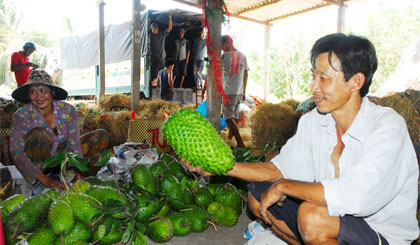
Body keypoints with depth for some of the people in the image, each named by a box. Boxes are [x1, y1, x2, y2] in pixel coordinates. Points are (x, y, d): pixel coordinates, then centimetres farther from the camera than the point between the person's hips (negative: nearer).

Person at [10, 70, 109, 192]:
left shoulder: (67, 110, -14)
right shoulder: (21, 115, -18)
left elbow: (74, 145, -19)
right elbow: (16, 153, -27)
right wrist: (44, 179, -37)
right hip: (38, 164, -3)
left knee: (102, 135, -9)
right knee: (39, 134, -33)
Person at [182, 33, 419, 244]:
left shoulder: (389, 127, -23)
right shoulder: (313, 121, -4)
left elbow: (353, 197, -35)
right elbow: (280, 169, 0)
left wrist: (283, 186, -24)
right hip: (335, 221, 6)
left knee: (311, 215, -33)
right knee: (258, 194, -3)